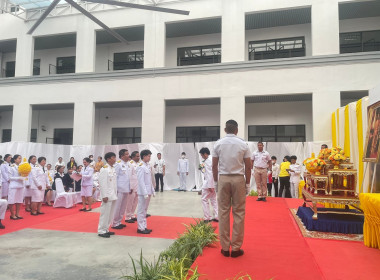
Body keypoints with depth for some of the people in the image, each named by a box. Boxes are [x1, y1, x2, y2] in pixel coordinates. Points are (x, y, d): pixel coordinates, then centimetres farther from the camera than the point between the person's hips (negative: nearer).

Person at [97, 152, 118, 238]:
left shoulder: (113, 169, 12)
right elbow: (102, 183, -16)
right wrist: (104, 196, -18)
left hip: (113, 195, 8)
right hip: (107, 195, -8)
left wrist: (116, 194, 13)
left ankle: (106, 229, 26)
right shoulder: (104, 169, -13)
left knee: (111, 213, 14)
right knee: (105, 213, -1)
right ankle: (101, 231, 10)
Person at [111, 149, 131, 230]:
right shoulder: (118, 165, -11)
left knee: (123, 207, 13)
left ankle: (119, 222, 25)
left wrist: (130, 188, 12)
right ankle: (115, 223, 12)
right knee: (117, 207, 1)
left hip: (126, 190, 7)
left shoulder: (128, 165, 11)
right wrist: (115, 189, -13)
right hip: (120, 189, -7)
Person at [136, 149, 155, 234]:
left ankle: (144, 227, 24)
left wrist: (152, 190, 14)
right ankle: (140, 228, 9)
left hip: (148, 191, 9)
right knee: (141, 210, 1)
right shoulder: (141, 167, -14)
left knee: (145, 210, 15)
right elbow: (141, 181, -18)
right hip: (143, 192, -9)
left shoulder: (148, 166, 11)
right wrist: (145, 193, -19)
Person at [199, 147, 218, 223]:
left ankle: (207, 218, 5)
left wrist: (210, 186, -21)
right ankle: (216, 217, 19)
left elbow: (210, 173, -21)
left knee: (204, 199, 1)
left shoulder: (208, 161, -17)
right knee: (213, 199, 15)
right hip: (213, 183, 9)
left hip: (209, 183, -9)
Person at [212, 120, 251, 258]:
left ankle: (225, 248, 13)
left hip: (223, 179, 1)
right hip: (238, 179, -1)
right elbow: (248, 166, 1)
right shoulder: (243, 144, 0)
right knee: (238, 213, 6)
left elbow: (214, 166, 2)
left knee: (223, 213, 6)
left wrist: (216, 181, 12)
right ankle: (236, 248, 11)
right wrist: (247, 184, 9)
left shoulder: (218, 144, 1)